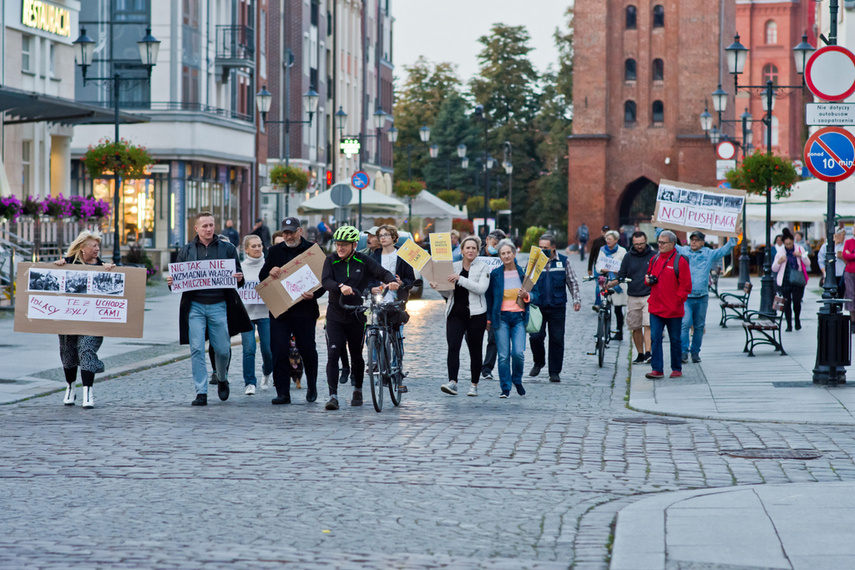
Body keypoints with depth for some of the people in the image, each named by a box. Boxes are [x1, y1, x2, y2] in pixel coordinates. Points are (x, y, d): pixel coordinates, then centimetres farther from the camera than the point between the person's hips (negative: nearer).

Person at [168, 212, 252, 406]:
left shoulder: (227, 249, 8)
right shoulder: (186, 251, 10)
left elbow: (238, 276, 8)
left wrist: (239, 279, -15)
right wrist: (171, 282, -9)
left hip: (218, 306, 0)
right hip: (195, 306, 0)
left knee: (222, 349, 3)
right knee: (197, 350, -6)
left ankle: (222, 379, 33)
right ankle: (201, 392, -3)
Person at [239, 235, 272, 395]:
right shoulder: (240, 267, 4)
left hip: (265, 312, 0)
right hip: (246, 312, 0)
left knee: (268, 349, 0)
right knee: (249, 349, -10)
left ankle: (267, 373, 31)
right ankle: (249, 383, -2)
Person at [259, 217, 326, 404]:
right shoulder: (275, 251, 11)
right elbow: (262, 276, 10)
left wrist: (314, 294, -18)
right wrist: (270, 272, -14)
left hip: (305, 309, -2)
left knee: (308, 350, 4)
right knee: (279, 351, -5)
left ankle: (312, 387, 26)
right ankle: (282, 393, -1)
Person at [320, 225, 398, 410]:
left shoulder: (363, 261, -1)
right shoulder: (331, 260, 0)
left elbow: (382, 273, -6)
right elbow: (325, 281, -14)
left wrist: (392, 281, -29)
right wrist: (341, 287, -34)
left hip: (356, 316, 0)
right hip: (335, 315, 0)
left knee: (357, 356, 10)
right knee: (333, 355, -11)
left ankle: (358, 390, 32)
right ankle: (333, 395, -13)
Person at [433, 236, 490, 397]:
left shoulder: (483, 268, 2)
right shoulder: (454, 267, 11)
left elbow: (481, 288, -14)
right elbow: (448, 293, 15)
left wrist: (460, 279, -18)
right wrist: (438, 287, -5)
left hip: (475, 314, -2)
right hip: (455, 313, 2)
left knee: (475, 350, 5)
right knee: (453, 347, -13)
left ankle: (474, 385, 15)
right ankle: (452, 382, -21)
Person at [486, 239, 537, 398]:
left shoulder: (523, 273, 4)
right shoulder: (495, 274, 3)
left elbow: (535, 296, 9)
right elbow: (489, 297, 11)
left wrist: (526, 296, -13)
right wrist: (488, 318, 9)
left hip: (519, 317, 0)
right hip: (501, 317, 0)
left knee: (518, 353, -12)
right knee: (503, 355, -4)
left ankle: (517, 380, 15)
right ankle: (505, 388, 7)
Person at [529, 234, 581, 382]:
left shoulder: (563, 262, 5)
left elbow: (572, 282, 13)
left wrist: (576, 299, 6)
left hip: (557, 308, 0)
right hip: (537, 307, 0)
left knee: (557, 339, 1)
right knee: (536, 337, -8)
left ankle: (554, 372, 9)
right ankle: (538, 363, 20)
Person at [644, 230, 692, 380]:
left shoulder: (680, 261, -8)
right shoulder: (655, 259, 10)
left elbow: (686, 285, -9)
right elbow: (649, 276, 25)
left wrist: (677, 300, -13)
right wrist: (648, 280, 2)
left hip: (673, 310, -5)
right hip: (656, 308, 5)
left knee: (675, 340, 7)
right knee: (655, 338, -3)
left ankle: (677, 369, 19)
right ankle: (657, 369, -1)